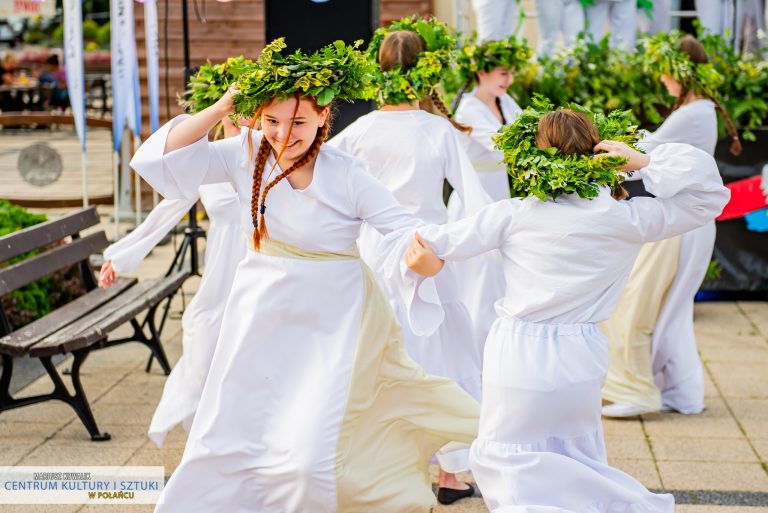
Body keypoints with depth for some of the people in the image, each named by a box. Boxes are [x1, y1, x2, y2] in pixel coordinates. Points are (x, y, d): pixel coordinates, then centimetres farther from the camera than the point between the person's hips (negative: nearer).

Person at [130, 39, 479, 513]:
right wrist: (222, 106, -17)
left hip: (330, 328, -4)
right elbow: (163, 158, -9)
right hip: (261, 321, 4)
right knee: (225, 447, 13)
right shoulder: (247, 154, -6)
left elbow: (409, 232, -13)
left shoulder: (346, 176, -15)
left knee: (309, 460, -9)